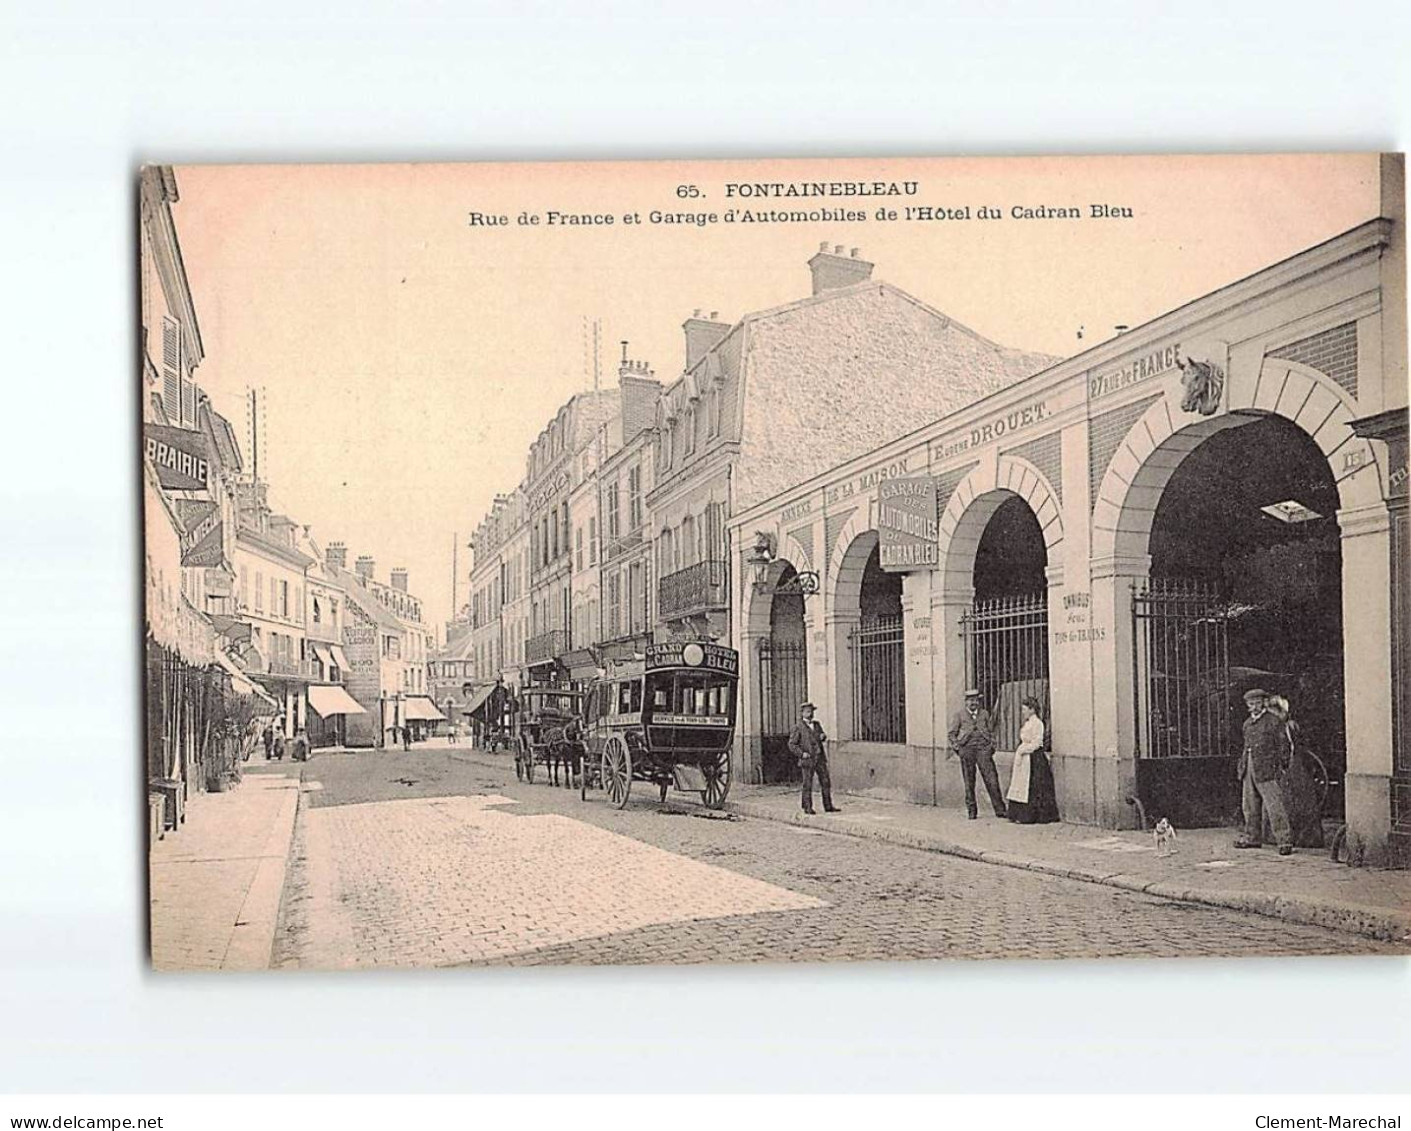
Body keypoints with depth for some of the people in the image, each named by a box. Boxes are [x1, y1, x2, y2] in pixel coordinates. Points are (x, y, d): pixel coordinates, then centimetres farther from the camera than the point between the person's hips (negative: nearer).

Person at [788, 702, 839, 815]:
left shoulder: (816, 725, 14)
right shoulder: (798, 727, -4)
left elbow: (822, 736, 28)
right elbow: (792, 744, -6)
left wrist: (823, 736, 3)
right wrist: (802, 753, -17)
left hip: (820, 758, 6)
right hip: (808, 759, -6)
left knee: (826, 781, 3)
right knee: (808, 784, -1)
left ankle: (828, 806, 9)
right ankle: (807, 807, 6)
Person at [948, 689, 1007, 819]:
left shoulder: (984, 713, 15)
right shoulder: (959, 715, 9)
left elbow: (991, 730, 22)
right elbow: (952, 733, 11)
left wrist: (992, 744, 9)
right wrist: (955, 747, -2)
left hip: (983, 748, 1)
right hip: (966, 748, -1)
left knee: (992, 779, -7)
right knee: (969, 782, 3)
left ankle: (1000, 809, -3)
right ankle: (971, 810, 12)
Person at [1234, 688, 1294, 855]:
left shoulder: (1274, 721, -4)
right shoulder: (1247, 723, 17)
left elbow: (1283, 746, -4)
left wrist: (1282, 767, -9)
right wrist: (1241, 766, 18)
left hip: (1266, 770, -7)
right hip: (1248, 769, 7)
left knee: (1274, 806, -11)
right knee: (1250, 806, 14)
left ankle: (1285, 840, -10)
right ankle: (1252, 837, 27)